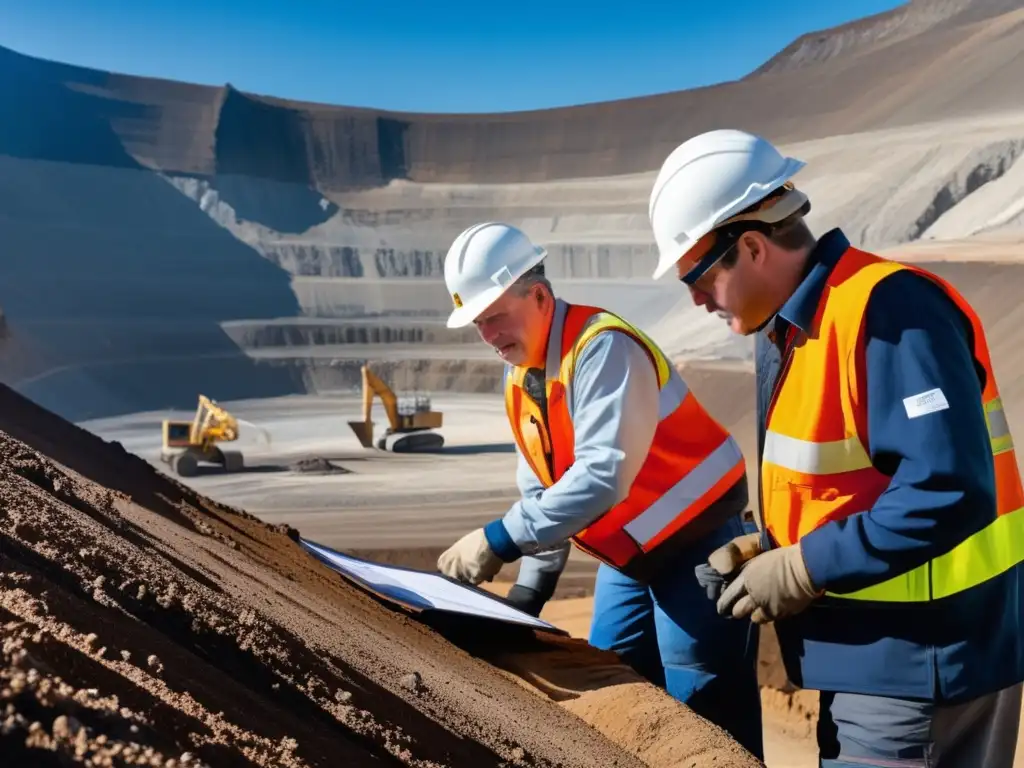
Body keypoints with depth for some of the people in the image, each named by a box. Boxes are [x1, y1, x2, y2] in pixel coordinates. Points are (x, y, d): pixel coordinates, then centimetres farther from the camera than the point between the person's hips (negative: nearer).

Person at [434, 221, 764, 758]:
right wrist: (531, 586, 4)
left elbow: (602, 476, -33)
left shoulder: (602, 348, -23)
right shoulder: (519, 378, 4)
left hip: (695, 544, -8)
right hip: (627, 556, 9)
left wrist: (500, 540, -33)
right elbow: (540, 493, 10)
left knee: (704, 719, -5)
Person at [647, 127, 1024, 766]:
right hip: (871, 656, 9)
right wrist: (769, 549, 3)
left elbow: (949, 492, -28)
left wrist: (804, 571, -21)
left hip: (923, 659, -9)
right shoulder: (789, 331, 10)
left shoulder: (886, 309, -22)